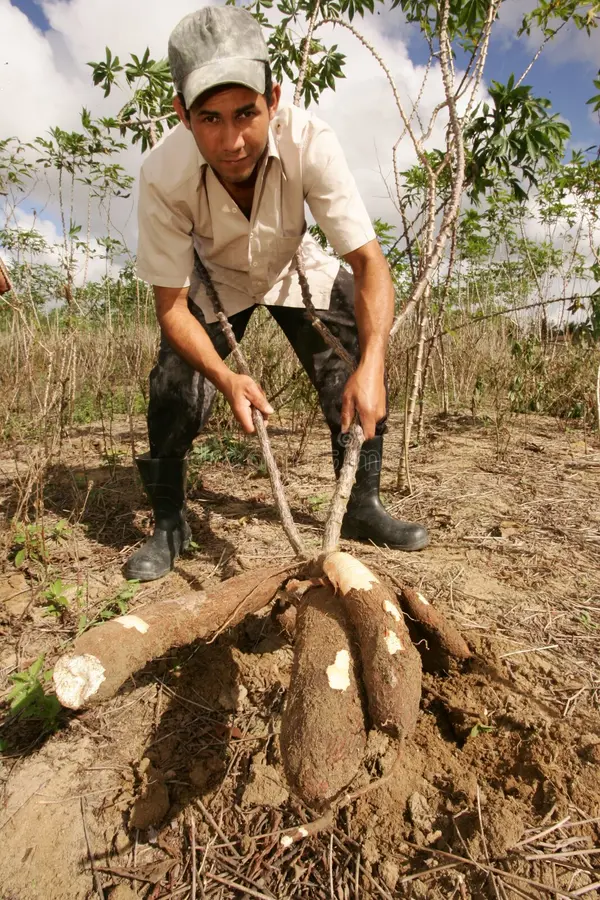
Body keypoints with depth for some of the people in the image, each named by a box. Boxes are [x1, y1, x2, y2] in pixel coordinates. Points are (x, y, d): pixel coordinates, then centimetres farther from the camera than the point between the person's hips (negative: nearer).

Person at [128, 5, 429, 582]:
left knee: (356, 372, -15)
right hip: (215, 279, 0)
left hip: (296, 268, 1)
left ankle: (362, 506, 5)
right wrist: (227, 380, -43)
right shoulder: (163, 174, -32)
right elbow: (171, 305, -26)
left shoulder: (308, 140, -33)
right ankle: (168, 525, 7)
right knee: (176, 389, -15)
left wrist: (370, 366, -49)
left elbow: (368, 260, -33)